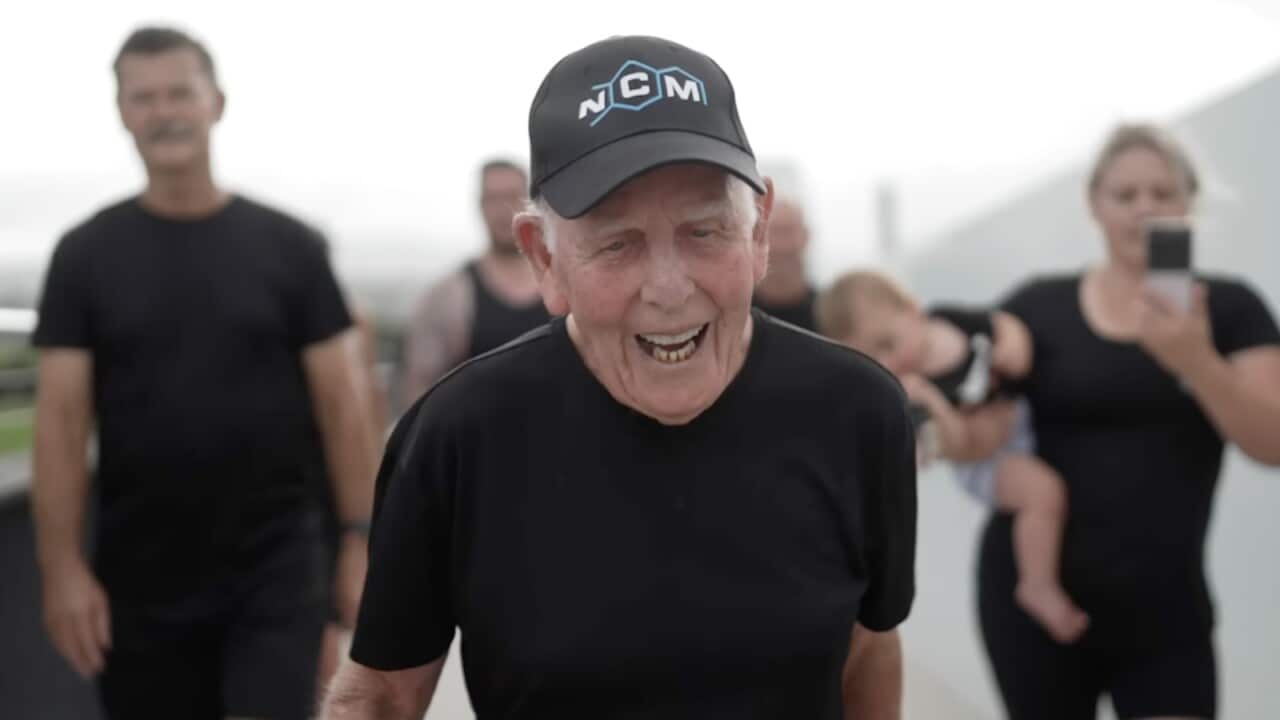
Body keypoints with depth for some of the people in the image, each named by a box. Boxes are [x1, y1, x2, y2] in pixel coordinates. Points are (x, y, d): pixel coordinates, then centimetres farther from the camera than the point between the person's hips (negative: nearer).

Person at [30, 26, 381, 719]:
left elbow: (341, 406, 1)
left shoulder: (289, 247, 1)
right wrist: (62, 566, -8)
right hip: (139, 579, 1)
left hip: (276, 571, -1)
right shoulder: (85, 255, 2)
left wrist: (361, 540, -5)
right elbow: (61, 419, -1)